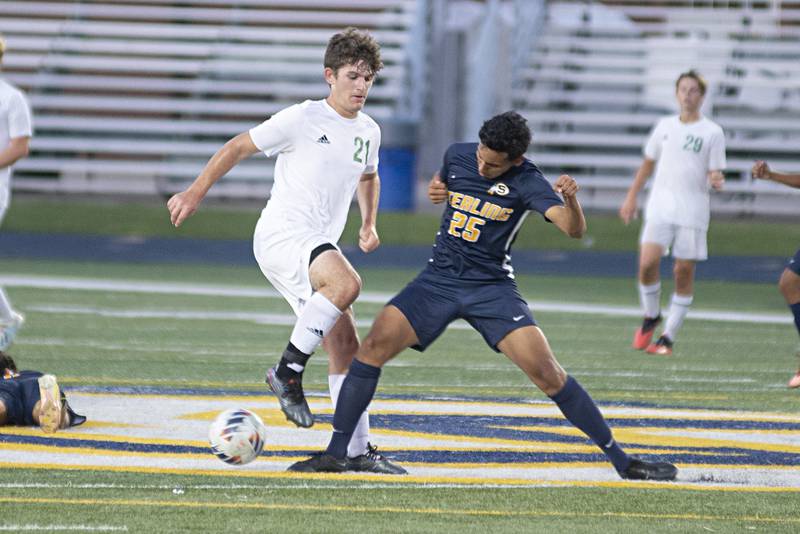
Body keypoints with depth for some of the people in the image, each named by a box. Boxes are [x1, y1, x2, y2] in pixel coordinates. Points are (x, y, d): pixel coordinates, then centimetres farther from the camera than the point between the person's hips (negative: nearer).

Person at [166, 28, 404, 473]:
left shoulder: (368, 132, 14)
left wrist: (369, 224, 22)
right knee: (346, 284, -35)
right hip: (281, 235, -7)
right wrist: (196, 193, -2)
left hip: (319, 247, 7)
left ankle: (358, 450, 5)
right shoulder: (302, 119, -7)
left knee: (345, 343, 1)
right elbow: (239, 147, 0)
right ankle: (289, 370, -21)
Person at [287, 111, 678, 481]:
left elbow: (574, 229, -25)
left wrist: (570, 199, -46)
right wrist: (435, 191, 1)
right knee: (375, 345, -16)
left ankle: (620, 460, -5)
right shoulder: (458, 155, 1)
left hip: (492, 287, -3)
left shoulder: (525, 181, -13)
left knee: (546, 372, -16)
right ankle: (335, 454, -10)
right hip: (439, 279, 4)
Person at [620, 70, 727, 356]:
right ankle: (650, 317, 11)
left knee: (684, 271, -2)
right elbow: (648, 164, 20)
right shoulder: (665, 126, 11)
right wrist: (631, 198, 16)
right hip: (660, 206, 2)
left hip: (693, 211, -2)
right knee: (648, 263, -14)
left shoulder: (712, 132, 2)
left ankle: (668, 337, 7)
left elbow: (715, 174, 1)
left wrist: (716, 181, -23)